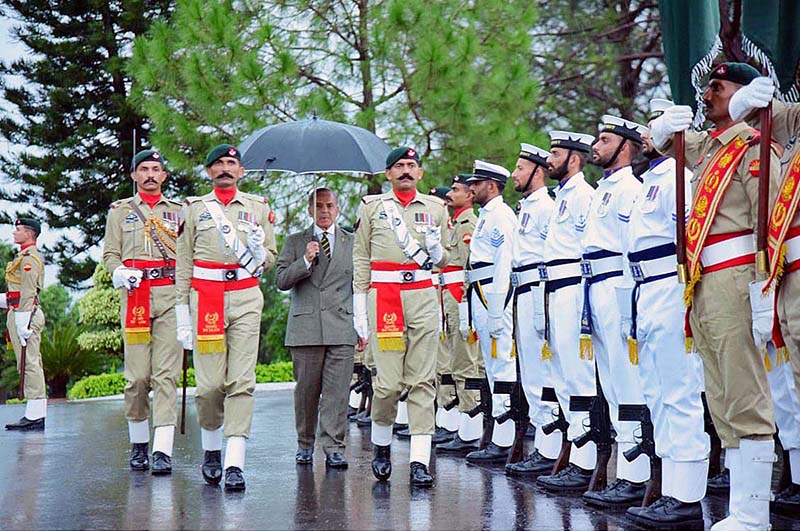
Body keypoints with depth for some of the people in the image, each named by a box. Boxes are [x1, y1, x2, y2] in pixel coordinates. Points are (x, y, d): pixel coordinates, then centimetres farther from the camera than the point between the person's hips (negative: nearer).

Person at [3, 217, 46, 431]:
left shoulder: (29, 258, -12)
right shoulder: (27, 257, 20)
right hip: (23, 314, 11)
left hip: (24, 315, -11)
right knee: (31, 365, 10)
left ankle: (34, 417, -10)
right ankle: (36, 414, 12)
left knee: (29, 364, -10)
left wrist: (22, 323, -21)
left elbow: (28, 293, -18)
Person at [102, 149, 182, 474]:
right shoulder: (119, 211, 15)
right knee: (137, 376, -3)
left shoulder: (178, 211, 17)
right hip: (135, 296, 0)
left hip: (170, 295, 0)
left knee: (166, 374, -9)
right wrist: (119, 272, -10)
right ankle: (138, 444, 13)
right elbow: (110, 253, 12)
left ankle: (163, 450, -13)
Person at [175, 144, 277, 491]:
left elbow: (271, 257, 18)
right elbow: (183, 264, 9)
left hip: (246, 299, 1)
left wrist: (258, 251, -7)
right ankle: (211, 448, 21)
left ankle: (235, 463, -8)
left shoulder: (258, 208, 13)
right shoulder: (194, 209, 10)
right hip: (206, 299, -1)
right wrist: (183, 313, 3)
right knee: (210, 382, -3)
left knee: (242, 381, -7)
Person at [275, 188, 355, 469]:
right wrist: (305, 261, -13)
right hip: (305, 327, 0)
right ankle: (305, 444, 17)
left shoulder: (353, 243, 13)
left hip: (341, 327, 0)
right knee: (306, 389, 4)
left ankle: (334, 447, -3)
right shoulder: (294, 242, 12)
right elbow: (281, 280, 2)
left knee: (337, 391, -6)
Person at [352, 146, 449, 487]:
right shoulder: (371, 207, 10)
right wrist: (359, 312, 1)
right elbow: (360, 259, 8)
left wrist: (435, 248, -3)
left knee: (422, 381, -3)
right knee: (388, 381, -7)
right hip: (383, 296, -2)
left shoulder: (435, 208, 15)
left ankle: (419, 461, -2)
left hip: (423, 296, 2)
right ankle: (381, 446, 18)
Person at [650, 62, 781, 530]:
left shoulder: (753, 148, -6)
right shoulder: (708, 146, 20)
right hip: (702, 285, 9)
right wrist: (667, 125, 11)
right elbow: (664, 138, 37)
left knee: (745, 399, -10)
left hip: (734, 281, -9)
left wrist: (762, 293, -21)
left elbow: (768, 224, -14)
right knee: (722, 402, 9)